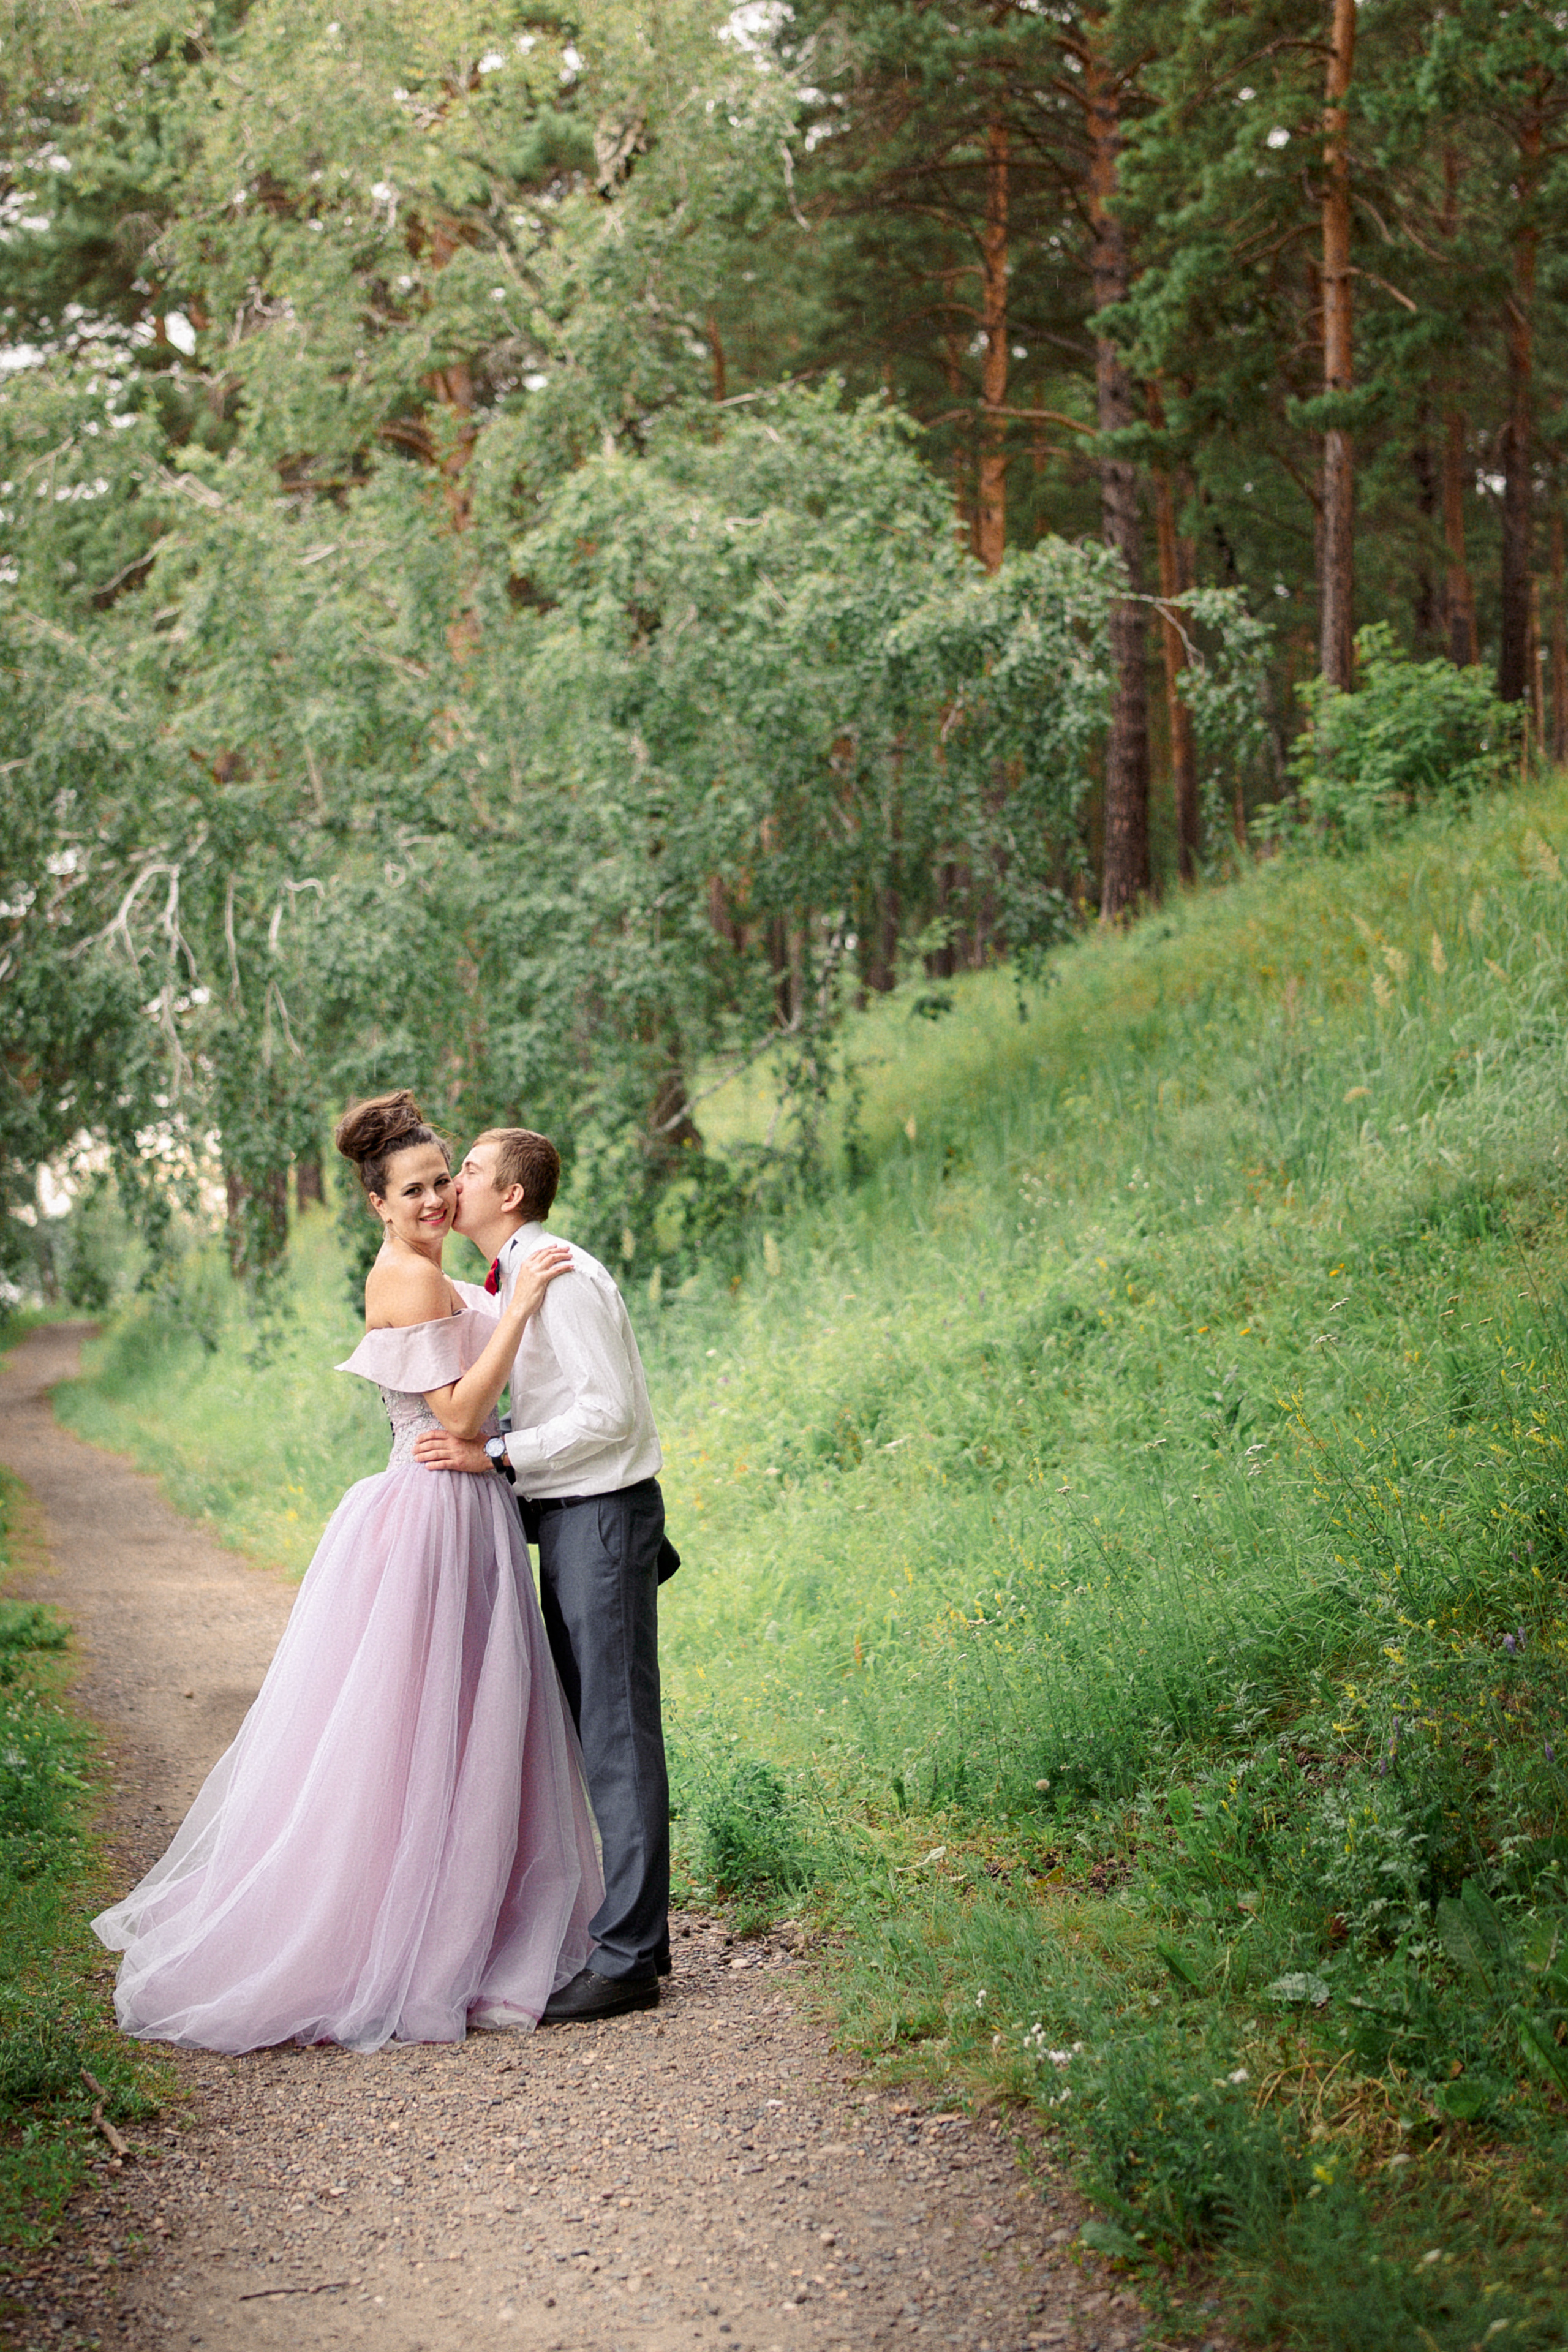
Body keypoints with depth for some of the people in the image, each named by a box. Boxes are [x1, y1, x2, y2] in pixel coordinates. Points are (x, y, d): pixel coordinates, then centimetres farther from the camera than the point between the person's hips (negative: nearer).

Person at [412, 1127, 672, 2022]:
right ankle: (638, 1927, 23)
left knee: (618, 1731, -7)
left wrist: (496, 1458, -21)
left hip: (601, 1512, -10)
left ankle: (627, 1959, -4)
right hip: (565, 1513, 10)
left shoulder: (562, 1277, -16)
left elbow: (610, 1409, -21)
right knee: (586, 1728, 14)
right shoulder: (508, 1284, 14)